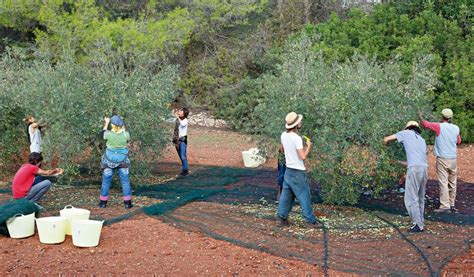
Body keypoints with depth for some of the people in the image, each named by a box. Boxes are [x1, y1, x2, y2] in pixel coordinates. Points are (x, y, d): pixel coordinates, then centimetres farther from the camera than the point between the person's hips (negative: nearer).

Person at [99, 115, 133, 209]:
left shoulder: (109, 134, -18)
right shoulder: (125, 134, -15)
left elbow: (104, 133, 7)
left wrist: (106, 123, 21)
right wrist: (123, 129, 18)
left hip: (109, 160, 0)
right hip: (122, 160, 1)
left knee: (106, 181, 13)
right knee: (125, 181, 10)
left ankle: (103, 202, 18)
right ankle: (127, 203, 10)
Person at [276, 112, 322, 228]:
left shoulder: (284, 135, 3)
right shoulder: (297, 138, -22)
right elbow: (303, 156, -22)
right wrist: (308, 146, -9)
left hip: (288, 170, 8)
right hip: (298, 172, -7)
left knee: (286, 195, 14)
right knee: (304, 196, 1)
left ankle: (282, 217, 17)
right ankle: (311, 220, 6)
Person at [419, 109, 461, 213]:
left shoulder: (439, 126, -9)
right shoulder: (456, 128, 4)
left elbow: (425, 124, 3)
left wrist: (421, 117, 22)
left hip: (442, 159, -5)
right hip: (453, 159, 5)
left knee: (443, 182, -6)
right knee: (452, 183, 12)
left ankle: (445, 205, -11)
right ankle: (452, 204, 19)